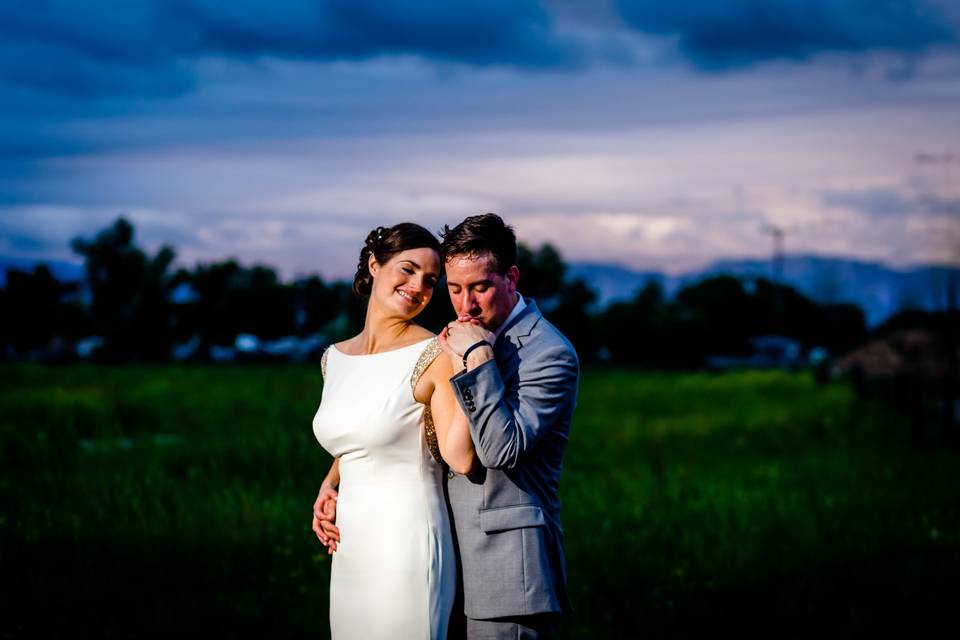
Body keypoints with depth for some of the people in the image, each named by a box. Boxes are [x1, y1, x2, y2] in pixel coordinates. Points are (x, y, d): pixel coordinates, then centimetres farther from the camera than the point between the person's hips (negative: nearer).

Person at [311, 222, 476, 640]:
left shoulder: (433, 356, -9)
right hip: (351, 551, 6)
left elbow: (461, 459, -20)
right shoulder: (334, 359, 10)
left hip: (408, 545, -6)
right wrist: (330, 484, 7)